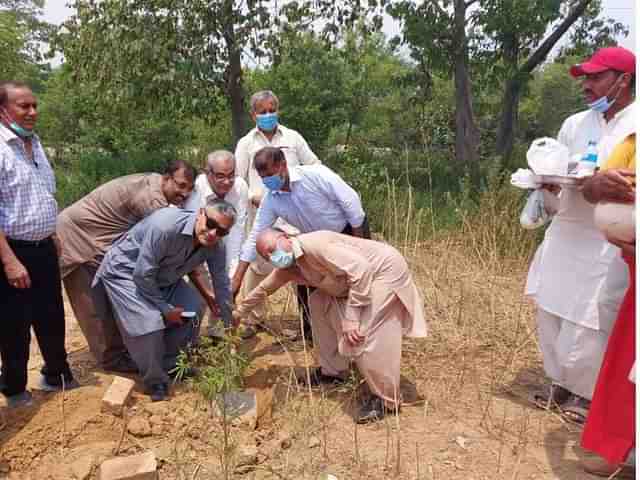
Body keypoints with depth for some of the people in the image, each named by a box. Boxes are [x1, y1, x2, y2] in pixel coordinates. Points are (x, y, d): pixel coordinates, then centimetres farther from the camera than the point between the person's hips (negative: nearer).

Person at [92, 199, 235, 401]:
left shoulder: (216, 247, -17)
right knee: (149, 322, -23)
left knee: (193, 309, -3)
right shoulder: (165, 226, -38)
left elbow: (222, 285, -4)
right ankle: (156, 380, 3)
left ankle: (170, 364, 19)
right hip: (125, 271, -7)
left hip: (163, 276, 7)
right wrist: (165, 309, -20)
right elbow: (143, 274, -31)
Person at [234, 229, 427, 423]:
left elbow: (360, 269, -30)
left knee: (360, 337, -17)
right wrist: (239, 311, 29)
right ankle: (333, 370, 22)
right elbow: (263, 288, 20)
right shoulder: (288, 266, 3)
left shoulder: (313, 244, -27)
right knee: (318, 302, 11)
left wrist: (351, 318, -28)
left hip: (385, 269, -9)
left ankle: (387, 400, 1)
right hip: (363, 275, 10)